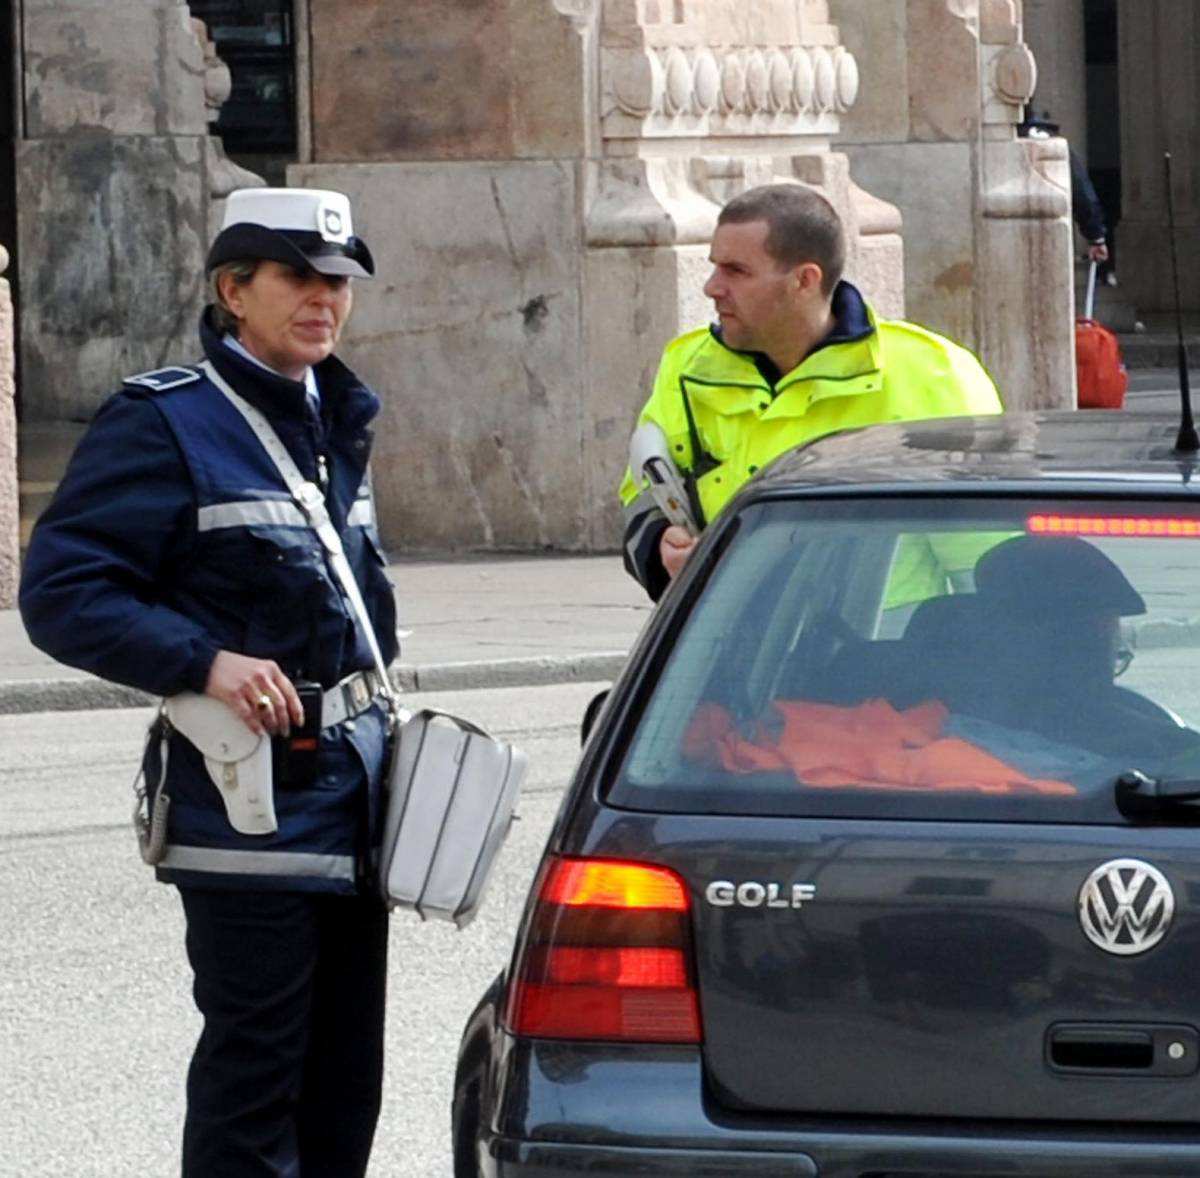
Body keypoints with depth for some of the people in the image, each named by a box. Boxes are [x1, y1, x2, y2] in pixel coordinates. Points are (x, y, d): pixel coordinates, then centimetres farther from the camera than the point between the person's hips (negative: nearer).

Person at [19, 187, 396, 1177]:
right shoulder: (166, 423, -10)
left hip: (354, 792, 8)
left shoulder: (339, 421, 15)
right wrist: (205, 662, -25)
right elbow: (60, 591, -15)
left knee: (344, 1077, 12)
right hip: (250, 796, -8)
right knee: (256, 1066, -6)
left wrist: (374, 705, 16)